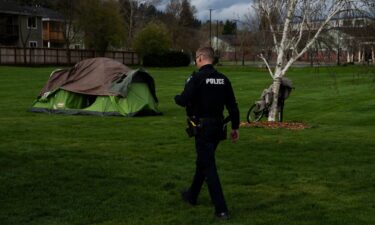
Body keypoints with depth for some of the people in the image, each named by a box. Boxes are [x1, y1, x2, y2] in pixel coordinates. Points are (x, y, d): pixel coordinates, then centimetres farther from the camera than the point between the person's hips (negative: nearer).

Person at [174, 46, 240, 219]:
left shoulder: (197, 78, -14)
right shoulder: (223, 79, 5)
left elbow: (184, 100, -19)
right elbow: (232, 105, 6)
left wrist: (176, 98, 4)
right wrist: (235, 127, 13)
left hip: (202, 127, -7)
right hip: (218, 127, 7)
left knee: (208, 166, -3)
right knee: (202, 161, 23)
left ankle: (221, 209, -5)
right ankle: (192, 196, 41)